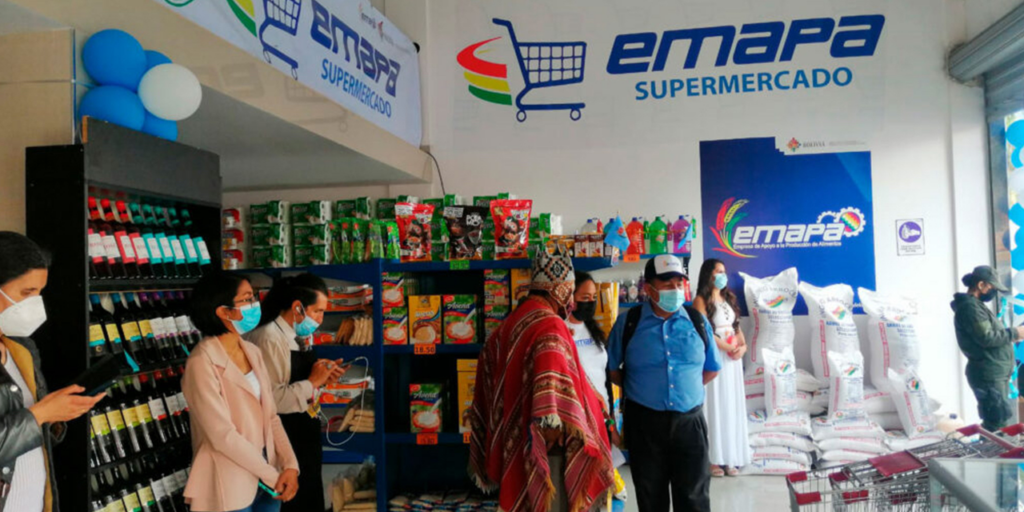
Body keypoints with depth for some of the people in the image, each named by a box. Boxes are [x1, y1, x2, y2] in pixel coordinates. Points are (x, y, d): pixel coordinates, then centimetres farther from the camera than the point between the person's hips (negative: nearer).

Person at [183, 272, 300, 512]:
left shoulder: (252, 352, 5)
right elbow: (223, 435, -19)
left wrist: (290, 464, -6)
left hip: (266, 479, 6)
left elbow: (270, 415, 6)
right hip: (231, 486, -6)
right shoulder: (202, 363, -16)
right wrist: (272, 475, -14)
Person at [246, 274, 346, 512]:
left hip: (307, 439, 9)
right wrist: (312, 381, -21)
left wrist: (322, 379, 1)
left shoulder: (301, 337, 8)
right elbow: (271, 399, -28)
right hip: (285, 444, -9)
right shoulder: (269, 338, -21)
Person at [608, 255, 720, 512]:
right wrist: (638, 389, 4)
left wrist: (686, 387, 7)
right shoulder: (627, 322, -4)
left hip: (689, 421, 1)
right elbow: (612, 368, 7)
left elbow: (712, 368, 15)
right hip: (644, 422, -1)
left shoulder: (697, 321, 2)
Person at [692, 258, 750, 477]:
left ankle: (729, 458, 16)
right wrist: (728, 348, -14)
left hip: (732, 359, 7)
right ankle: (712, 459, 2)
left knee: (732, 406, 8)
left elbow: (736, 326, 15)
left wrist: (742, 346, -2)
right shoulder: (701, 300, -6)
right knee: (714, 407, -4)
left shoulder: (729, 298, 16)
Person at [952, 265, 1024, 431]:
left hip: (994, 373, 11)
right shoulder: (969, 306, -15)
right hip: (988, 375, -11)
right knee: (999, 423, -11)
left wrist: (1010, 335, 10)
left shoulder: (975, 304, 19)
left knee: (995, 422, 13)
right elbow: (986, 338, -22)